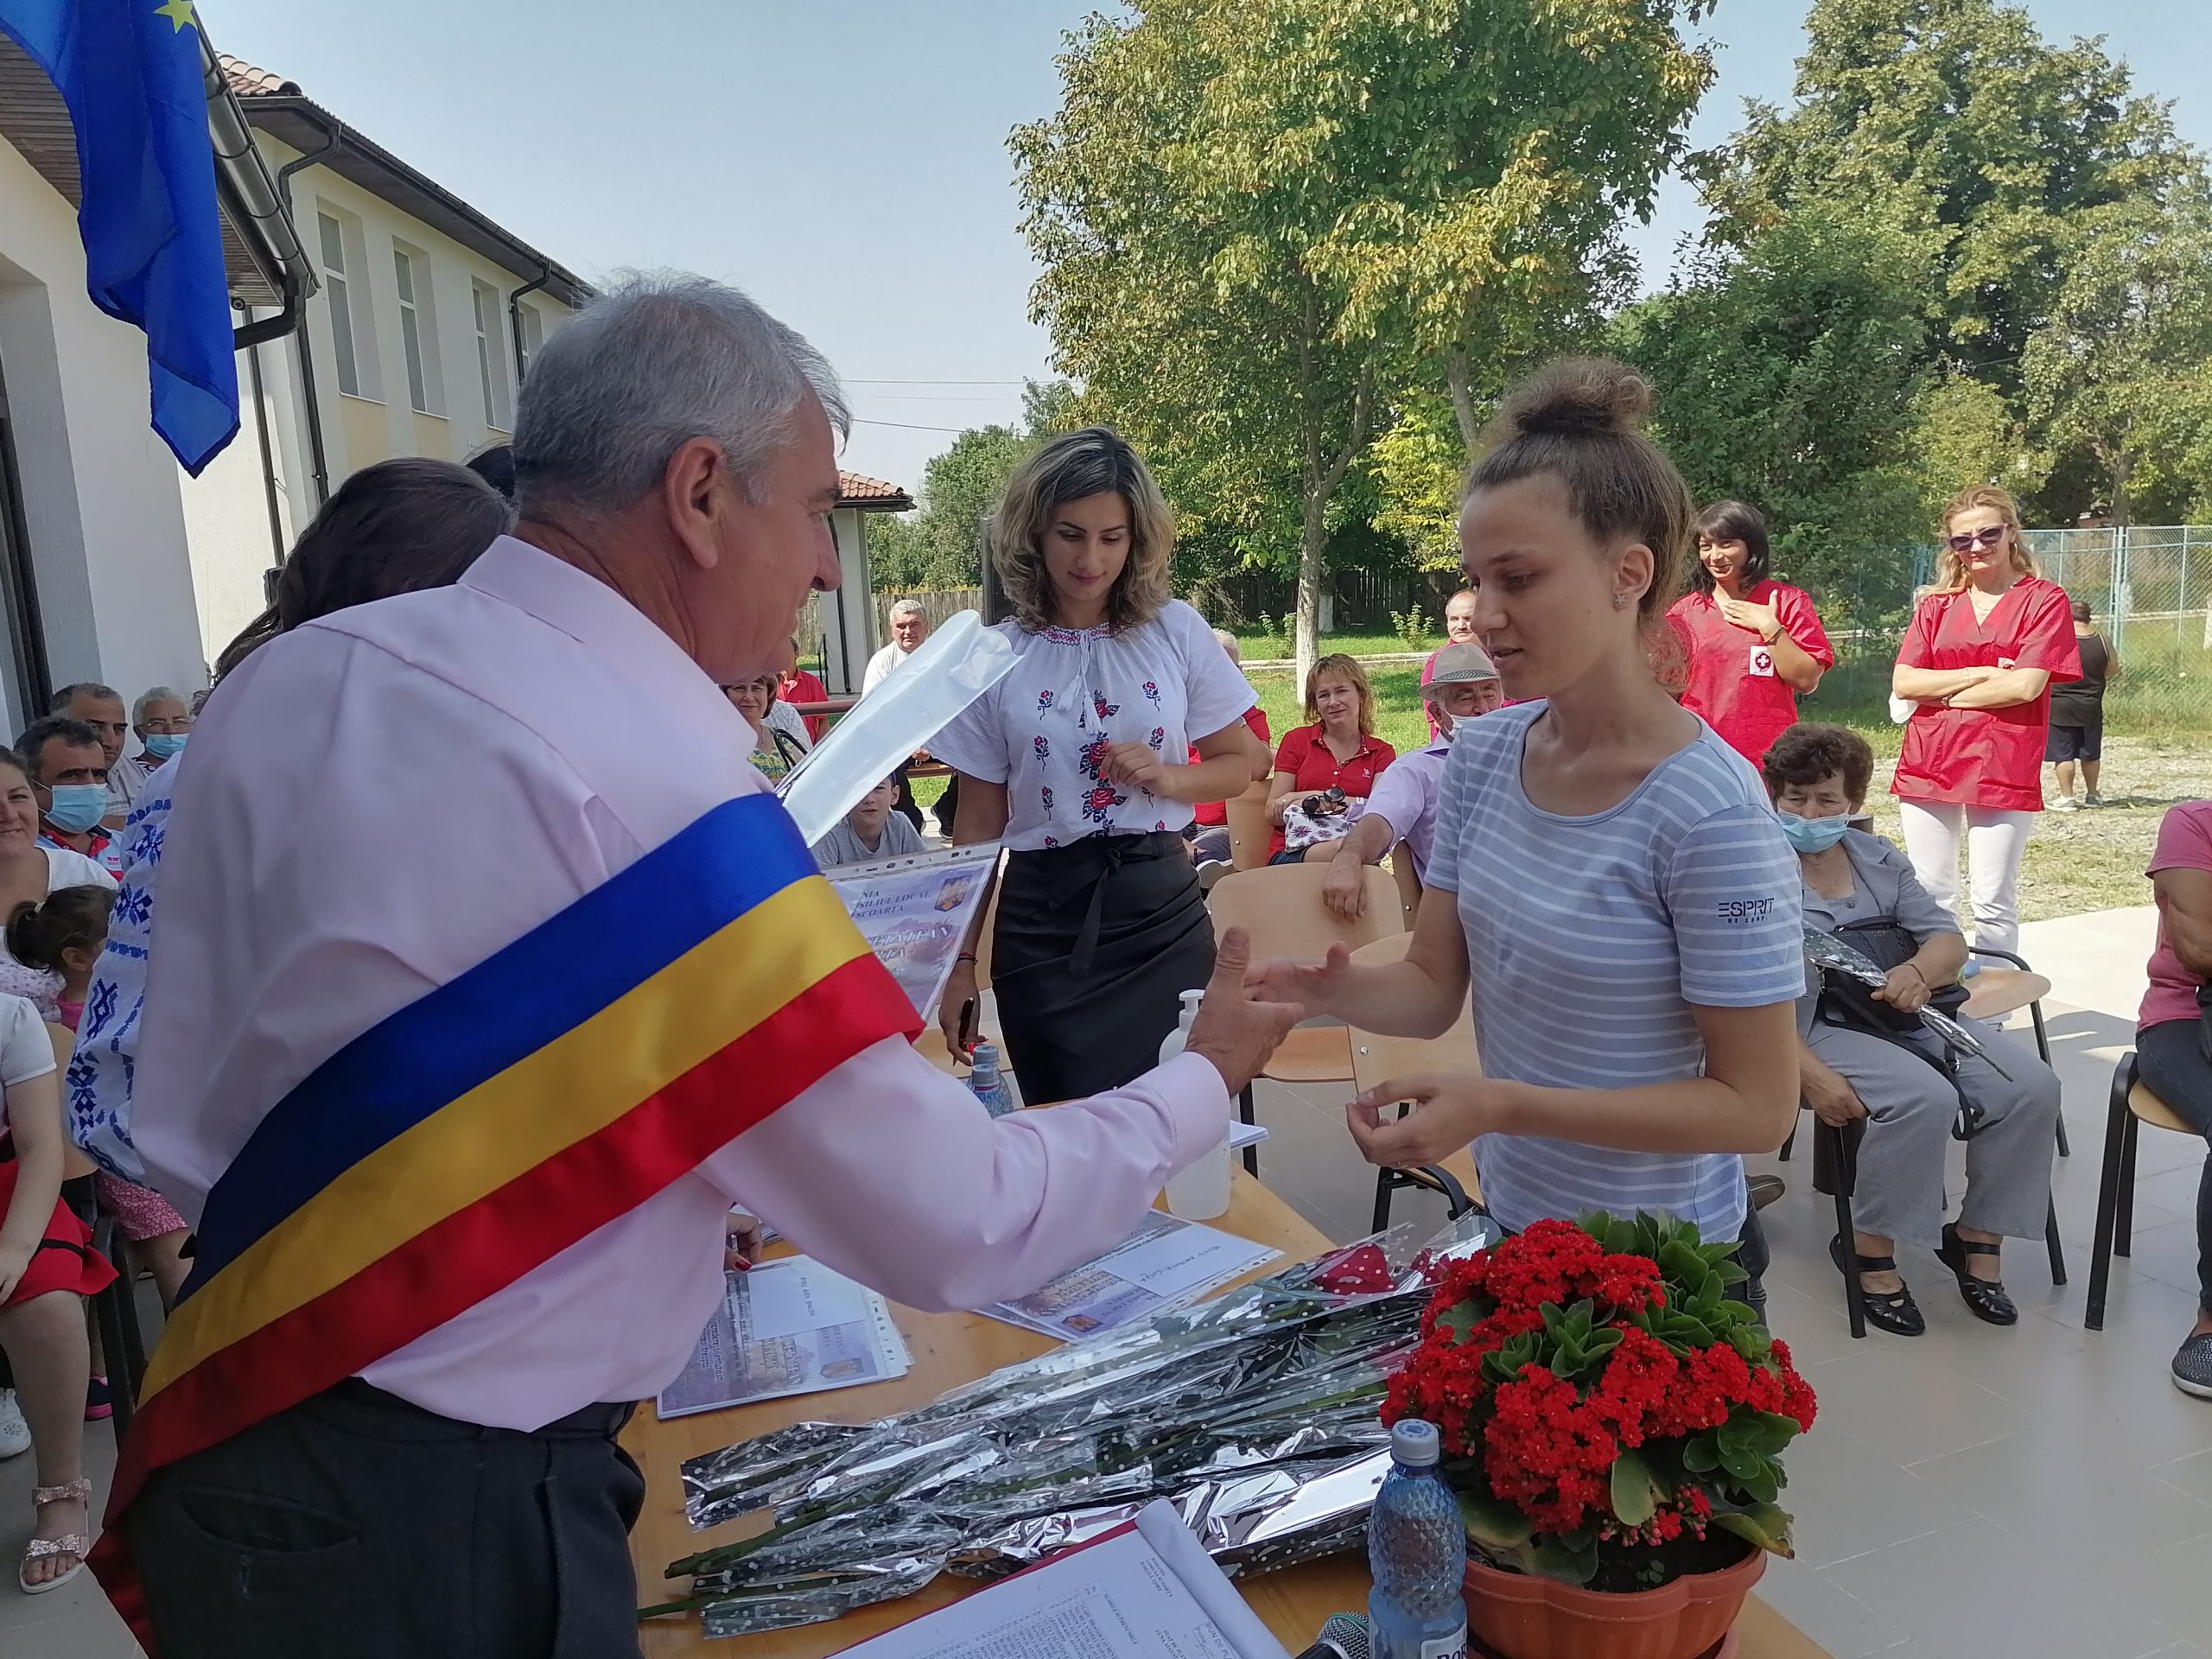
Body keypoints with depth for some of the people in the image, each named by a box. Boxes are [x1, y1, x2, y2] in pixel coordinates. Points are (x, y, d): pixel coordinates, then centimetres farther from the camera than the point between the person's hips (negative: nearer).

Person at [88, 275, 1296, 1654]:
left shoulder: (285, 679, -3)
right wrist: (1203, 1087, -4)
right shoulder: (654, 790, -27)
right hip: (446, 1530, -7)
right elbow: (956, 1226, -20)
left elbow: (190, 1138, 3)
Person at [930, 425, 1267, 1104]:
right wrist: (960, 960, 3)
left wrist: (1166, 778, -12)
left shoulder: (1177, 632, 0)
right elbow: (979, 825, 4)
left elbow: (1239, 764, 9)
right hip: (1043, 923, 0)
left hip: (1161, 910, 1)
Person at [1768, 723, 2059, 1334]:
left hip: (1910, 1013, 7)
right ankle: (1869, 1251, -12)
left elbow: (1949, 938, 12)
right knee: (1925, 1097, -32)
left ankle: (1976, 1239, 4)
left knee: (2033, 1086, -13)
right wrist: (1812, 1078, -24)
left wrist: (1920, 971, -14)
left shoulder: (1877, 858, 16)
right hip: (1818, 1029, -7)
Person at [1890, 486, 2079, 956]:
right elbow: (1903, 682, 0)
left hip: (2004, 770, -3)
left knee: (1995, 905, 1)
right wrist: (1982, 673, -8)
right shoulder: (1935, 607, 12)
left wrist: (1942, 691, -3)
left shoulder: (2044, 599, 2)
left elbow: (2025, 686, -11)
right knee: (1929, 898, 8)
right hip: (1929, 766, 4)